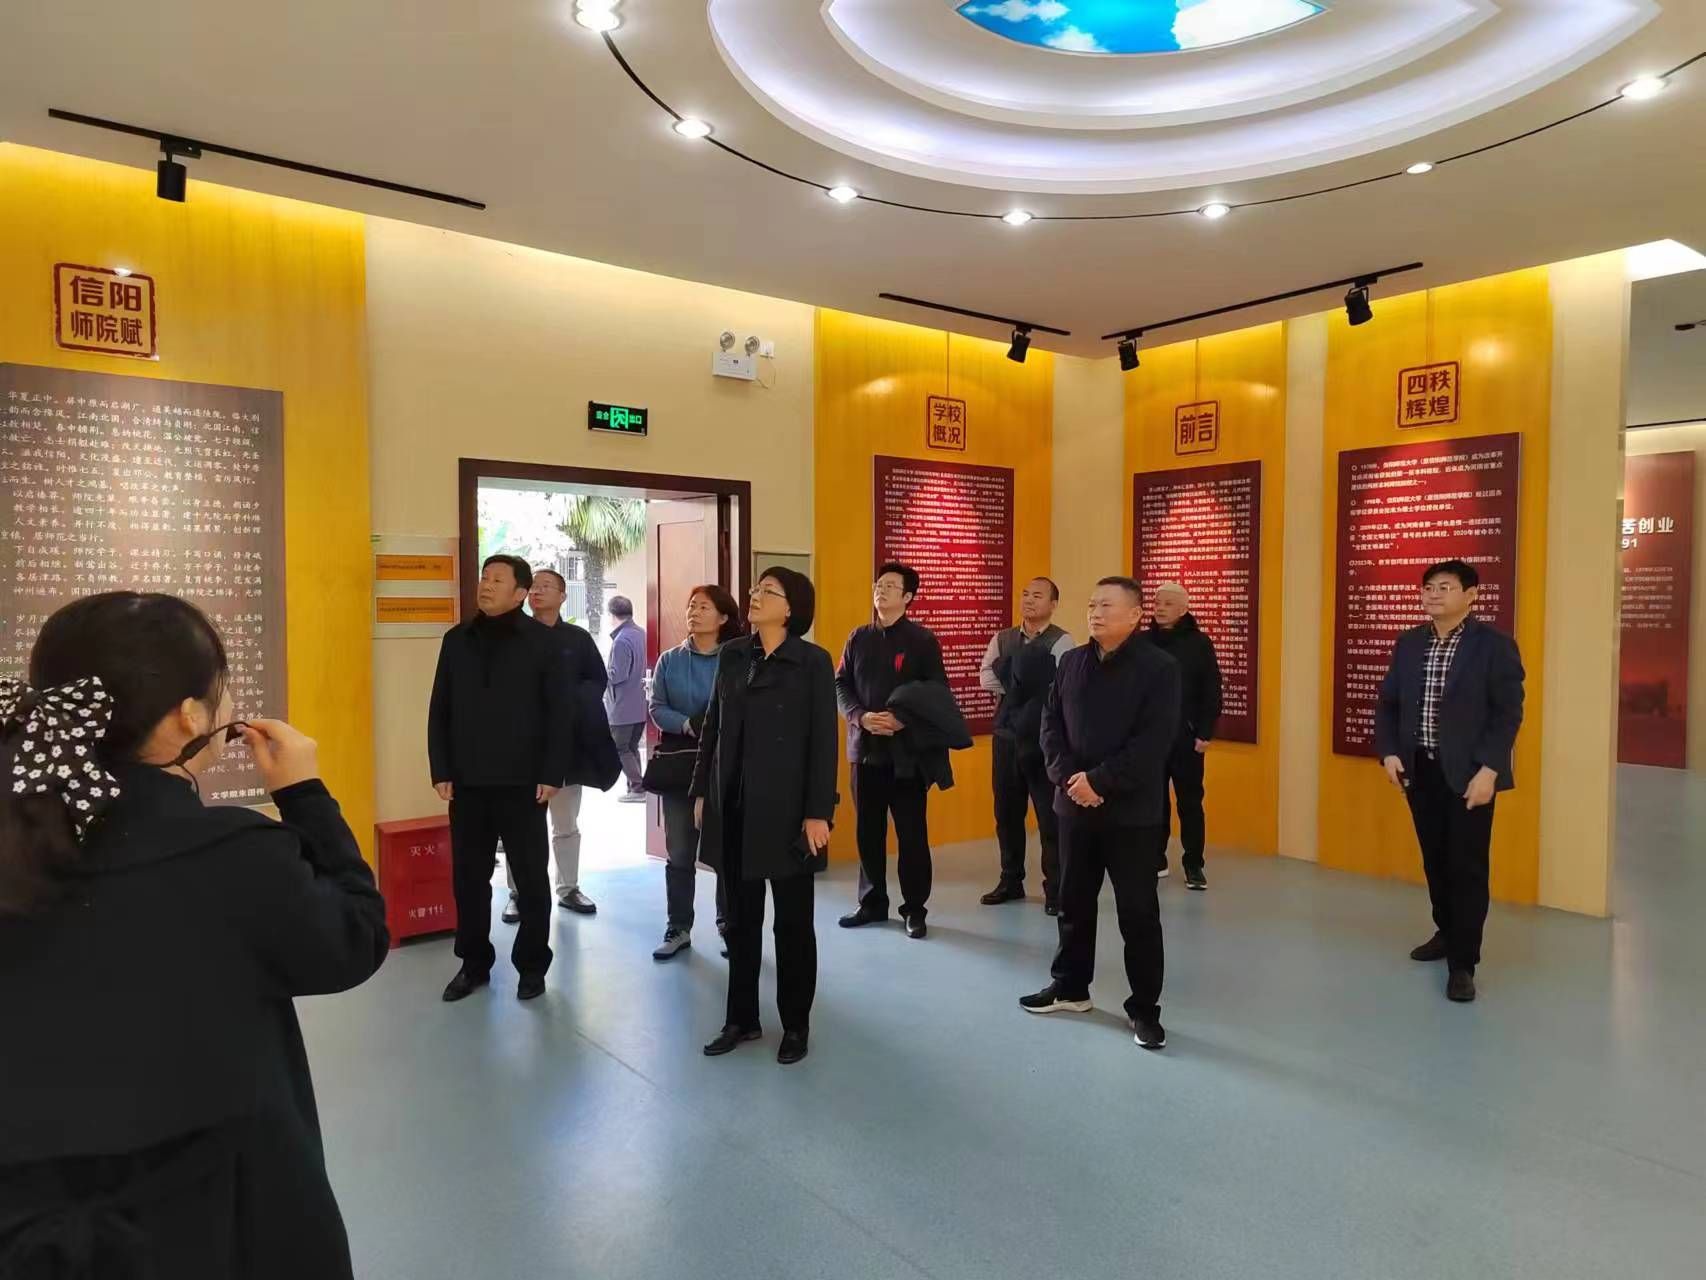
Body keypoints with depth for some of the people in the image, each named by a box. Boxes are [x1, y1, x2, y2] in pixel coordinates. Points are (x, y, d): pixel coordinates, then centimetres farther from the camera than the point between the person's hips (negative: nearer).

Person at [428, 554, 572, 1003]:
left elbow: (560, 712, -5)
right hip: (468, 782, 3)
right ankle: (474, 963, 25)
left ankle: (532, 965, 20)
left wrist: (552, 774, -10)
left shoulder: (542, 641, -4)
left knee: (531, 877, 7)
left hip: (522, 782, -3)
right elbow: (439, 711, 8)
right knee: (468, 876, 10)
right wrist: (441, 771, 1)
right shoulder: (457, 640, 7)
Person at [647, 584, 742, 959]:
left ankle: (729, 925, 19)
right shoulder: (669, 660, 5)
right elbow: (657, 709, 0)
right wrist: (690, 725, -18)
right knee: (680, 852, 7)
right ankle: (679, 929, 18)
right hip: (679, 766, 2)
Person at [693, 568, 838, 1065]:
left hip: (785, 809, -4)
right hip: (733, 808, 5)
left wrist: (818, 812, -13)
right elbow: (713, 727, 11)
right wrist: (701, 792, 8)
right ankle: (741, 1018, 28)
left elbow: (823, 741, -10)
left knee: (792, 921, 8)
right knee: (740, 919, 14)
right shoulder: (732, 655, 7)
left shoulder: (813, 662, -7)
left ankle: (795, 1025, 23)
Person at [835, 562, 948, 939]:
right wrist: (860, 716, -12)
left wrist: (903, 720, -19)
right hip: (865, 748, 4)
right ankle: (872, 903, 24)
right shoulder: (859, 637, 9)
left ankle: (914, 908, 14)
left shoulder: (922, 640, -2)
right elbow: (841, 685, 6)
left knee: (912, 832, 2)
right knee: (868, 831, 10)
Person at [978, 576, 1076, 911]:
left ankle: (1054, 888, 14)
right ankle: (1010, 882, 28)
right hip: (1006, 736, 5)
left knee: (1050, 815, 2)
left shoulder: (1062, 642, -7)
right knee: (1007, 813, 14)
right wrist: (1025, 686, -10)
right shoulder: (1003, 639, 9)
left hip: (1044, 740, -5)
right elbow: (986, 678, -2)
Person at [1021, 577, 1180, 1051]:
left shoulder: (1159, 668, -8)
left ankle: (1144, 1008, 17)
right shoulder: (1071, 662, 8)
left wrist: (1099, 781, -18)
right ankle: (1071, 987, 34)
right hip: (1075, 804, 5)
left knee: (1138, 912, 3)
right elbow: (1050, 724, 6)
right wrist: (1067, 777, -10)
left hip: (1132, 811, -5)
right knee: (1074, 902, 16)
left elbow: (1153, 741, -16)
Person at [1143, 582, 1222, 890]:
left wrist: (1205, 734, -7)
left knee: (1190, 802, 4)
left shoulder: (1199, 643, -4)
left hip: (1185, 737, -2)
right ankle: (1155, 860, 22)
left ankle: (1194, 865, 14)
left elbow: (1211, 693, -3)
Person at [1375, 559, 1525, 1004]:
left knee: (1467, 866, 0)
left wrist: (1488, 769, -18)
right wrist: (1389, 752, -2)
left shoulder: (1495, 645, -8)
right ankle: (1447, 932, 35)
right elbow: (1388, 703, 10)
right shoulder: (1409, 643, 7)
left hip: (1468, 773, -5)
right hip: (1419, 770, 5)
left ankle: (1463, 962, 7)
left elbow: (1508, 714, -10)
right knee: (1434, 859, 16)